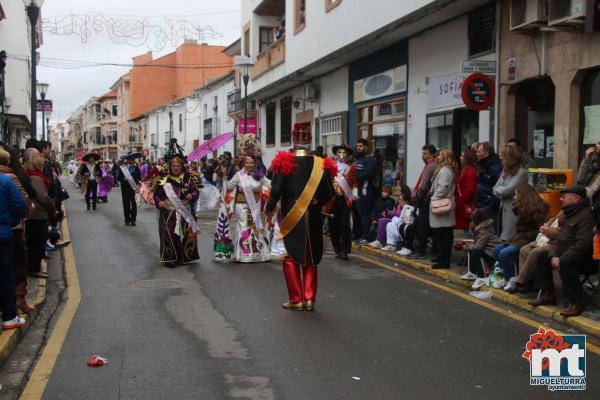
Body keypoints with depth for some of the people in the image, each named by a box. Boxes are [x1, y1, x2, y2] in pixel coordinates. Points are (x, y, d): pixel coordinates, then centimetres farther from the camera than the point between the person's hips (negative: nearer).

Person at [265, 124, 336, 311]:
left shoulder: (284, 163, -10)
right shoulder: (321, 165, -3)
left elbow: (276, 191, -9)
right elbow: (329, 195, 0)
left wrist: (269, 209, 8)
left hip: (291, 219, -2)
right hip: (313, 220, 3)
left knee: (291, 258, 10)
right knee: (310, 260, 15)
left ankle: (296, 299, 10)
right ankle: (309, 299, 16)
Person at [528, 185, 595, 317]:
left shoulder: (586, 215, -17)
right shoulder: (570, 214, 15)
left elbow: (583, 243, -26)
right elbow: (559, 239, 14)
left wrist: (562, 258, -26)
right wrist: (553, 256, -4)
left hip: (585, 259, -10)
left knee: (565, 263, -36)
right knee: (542, 257, 13)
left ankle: (577, 303, -27)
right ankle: (547, 294, 15)